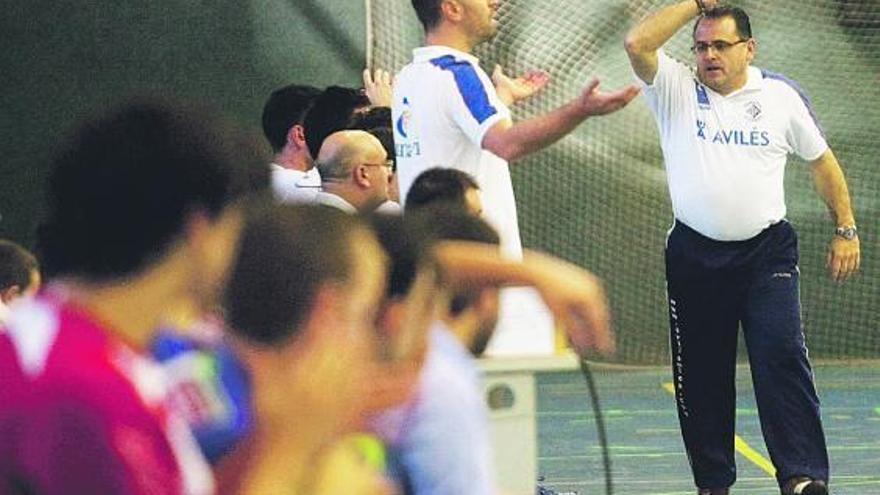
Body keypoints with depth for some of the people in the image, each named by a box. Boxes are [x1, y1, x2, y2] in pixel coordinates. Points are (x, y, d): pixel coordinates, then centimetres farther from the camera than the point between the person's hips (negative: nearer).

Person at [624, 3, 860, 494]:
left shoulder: (781, 96, 4)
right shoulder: (676, 89, 2)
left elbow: (822, 161, 14)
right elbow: (637, 43, -16)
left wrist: (846, 229, 12)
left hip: (767, 251, -1)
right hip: (695, 253, 1)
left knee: (781, 355, -15)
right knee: (700, 374, 4)